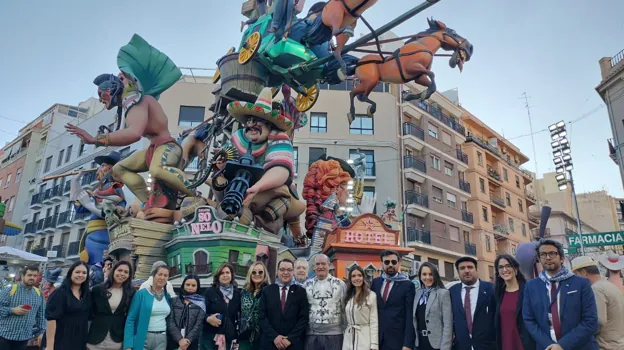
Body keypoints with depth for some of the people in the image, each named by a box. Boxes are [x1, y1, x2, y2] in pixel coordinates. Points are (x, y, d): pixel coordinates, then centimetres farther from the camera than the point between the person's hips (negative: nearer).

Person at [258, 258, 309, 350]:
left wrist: (290, 338, -12)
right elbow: (262, 316, 0)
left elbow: (304, 317, -3)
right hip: (269, 342, 1)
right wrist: (274, 337, -11)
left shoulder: (300, 291, 2)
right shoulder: (267, 290, 5)